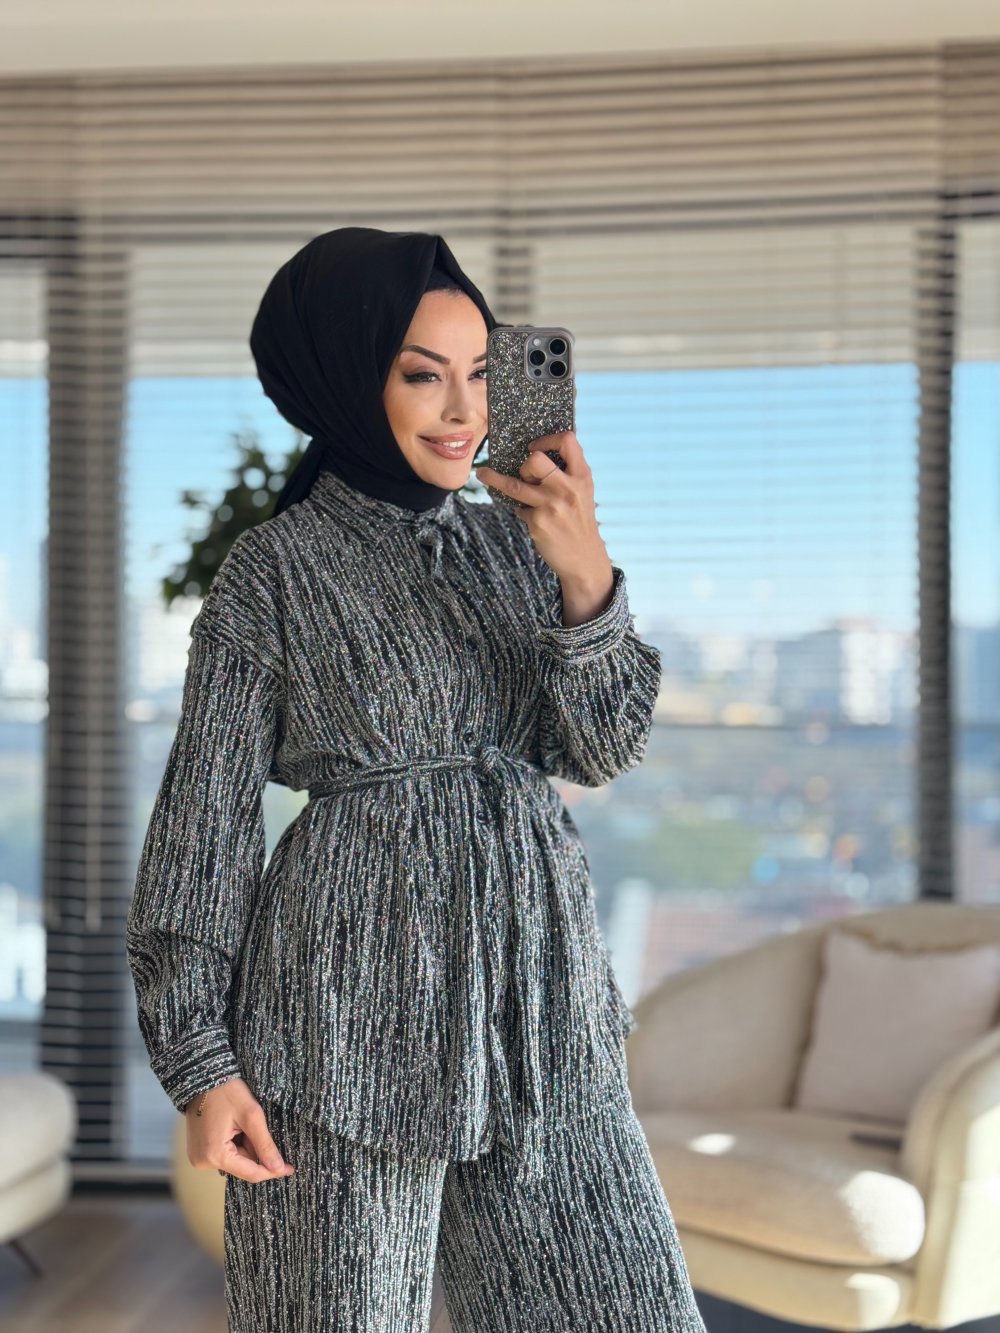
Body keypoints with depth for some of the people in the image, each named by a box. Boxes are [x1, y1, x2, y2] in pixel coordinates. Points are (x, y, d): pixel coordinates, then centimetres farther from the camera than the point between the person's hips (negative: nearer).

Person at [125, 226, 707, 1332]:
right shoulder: (275, 566, -4)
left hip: (540, 999, 5)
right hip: (357, 1008, -4)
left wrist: (586, 575, -14)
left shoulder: (514, 540, 10)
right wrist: (202, 1063, -7)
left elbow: (602, 749, 3)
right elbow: (206, 812, -4)